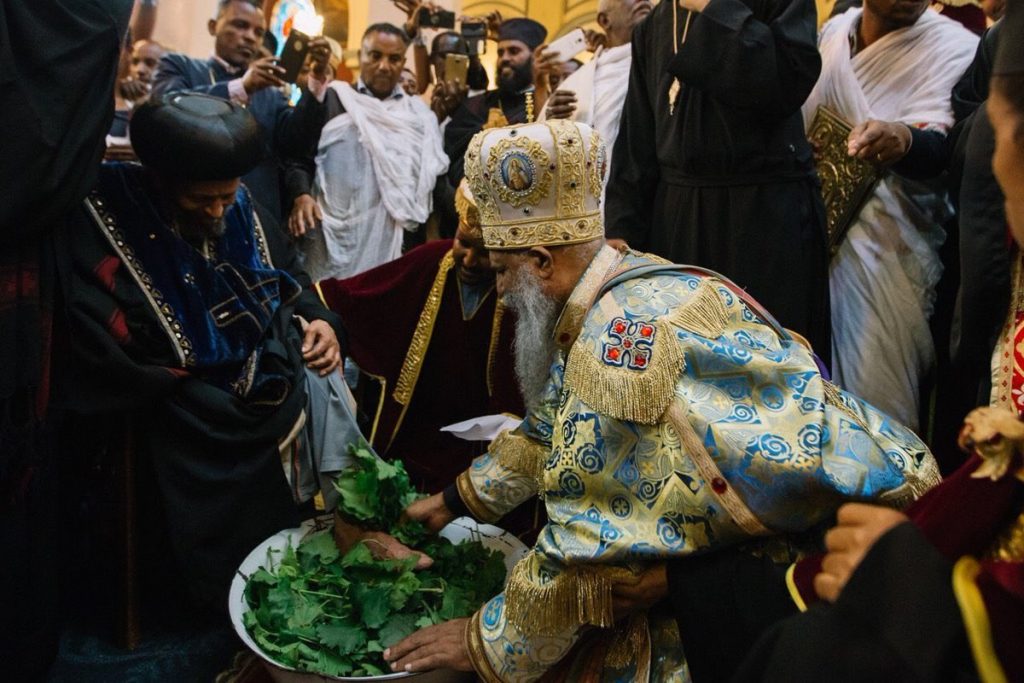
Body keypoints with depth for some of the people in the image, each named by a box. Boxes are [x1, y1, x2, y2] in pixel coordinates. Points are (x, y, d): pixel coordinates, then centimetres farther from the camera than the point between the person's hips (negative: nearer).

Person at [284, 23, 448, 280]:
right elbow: (299, 156, 4)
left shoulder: (419, 114, 14)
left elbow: (434, 178, 15)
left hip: (396, 244, 2)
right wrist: (302, 195, -13)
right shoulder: (330, 101, 7)